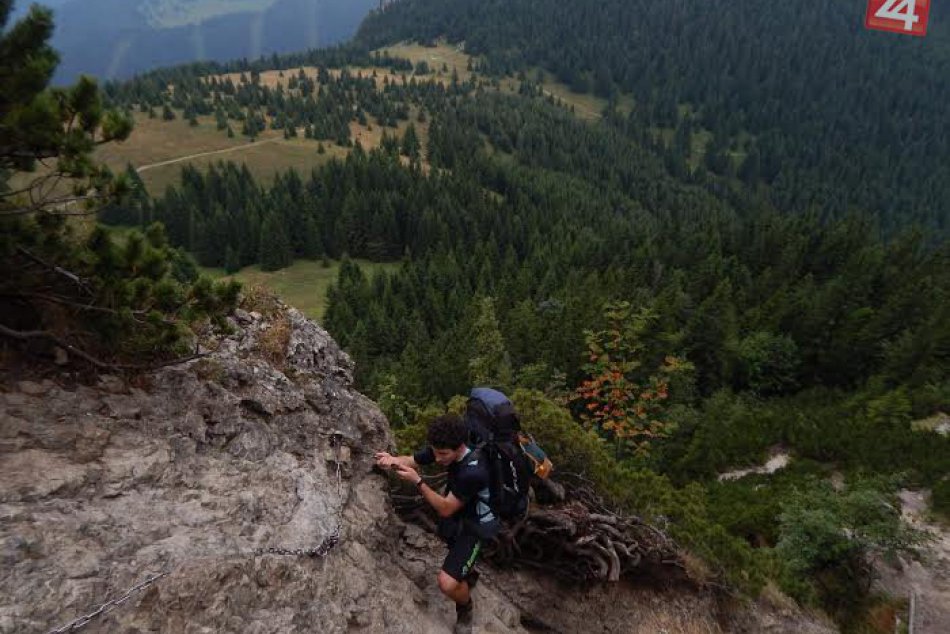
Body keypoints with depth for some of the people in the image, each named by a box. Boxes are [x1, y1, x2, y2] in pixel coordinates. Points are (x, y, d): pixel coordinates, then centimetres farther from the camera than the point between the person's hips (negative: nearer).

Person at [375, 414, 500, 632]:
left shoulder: (473, 472, -39)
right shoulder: (444, 448, -18)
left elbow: (445, 509, -30)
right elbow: (412, 460, -8)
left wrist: (417, 481, -36)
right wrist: (393, 460, -30)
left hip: (475, 525, -8)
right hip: (455, 514, 8)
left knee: (447, 584, -18)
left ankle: (465, 607, 16)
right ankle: (469, 573, 66)